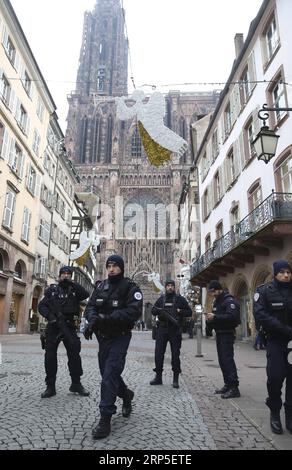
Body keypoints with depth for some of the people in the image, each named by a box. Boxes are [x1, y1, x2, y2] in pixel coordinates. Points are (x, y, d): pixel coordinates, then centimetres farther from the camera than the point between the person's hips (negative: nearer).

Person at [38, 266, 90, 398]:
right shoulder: (52, 289, 7)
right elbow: (42, 306, 2)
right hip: (53, 327, 0)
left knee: (74, 355, 0)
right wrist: (50, 316, -16)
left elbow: (86, 294, -12)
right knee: (50, 356, 2)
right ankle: (50, 386, 14)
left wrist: (71, 283, -17)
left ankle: (76, 384, 14)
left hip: (69, 327, 0)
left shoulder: (74, 289, 7)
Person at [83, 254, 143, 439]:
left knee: (109, 376, -12)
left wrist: (107, 318, -31)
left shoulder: (130, 287, -11)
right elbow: (90, 307, 0)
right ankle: (126, 395, 43)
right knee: (108, 373, 17)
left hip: (120, 337, -6)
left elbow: (134, 312, -23)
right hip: (103, 337, 6)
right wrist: (93, 319, -24)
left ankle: (105, 419, -2)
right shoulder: (100, 286, 7)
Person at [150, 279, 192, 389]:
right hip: (162, 329, 2)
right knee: (158, 353, 3)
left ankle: (175, 379, 13)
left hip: (175, 330, -2)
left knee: (175, 354, 3)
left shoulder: (180, 299, 4)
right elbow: (153, 310, 13)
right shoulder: (161, 298, 11)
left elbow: (189, 312, 4)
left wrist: (179, 311, -13)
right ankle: (158, 377, 16)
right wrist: (159, 311, -9)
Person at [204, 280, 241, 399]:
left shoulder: (229, 300, -12)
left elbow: (232, 316, -25)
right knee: (222, 360, 12)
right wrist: (210, 319, -1)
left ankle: (234, 388, -5)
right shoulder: (216, 301, 17)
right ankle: (227, 385, 21)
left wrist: (215, 317, -27)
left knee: (228, 360, -10)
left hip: (227, 334, -9)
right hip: (219, 333, 9)